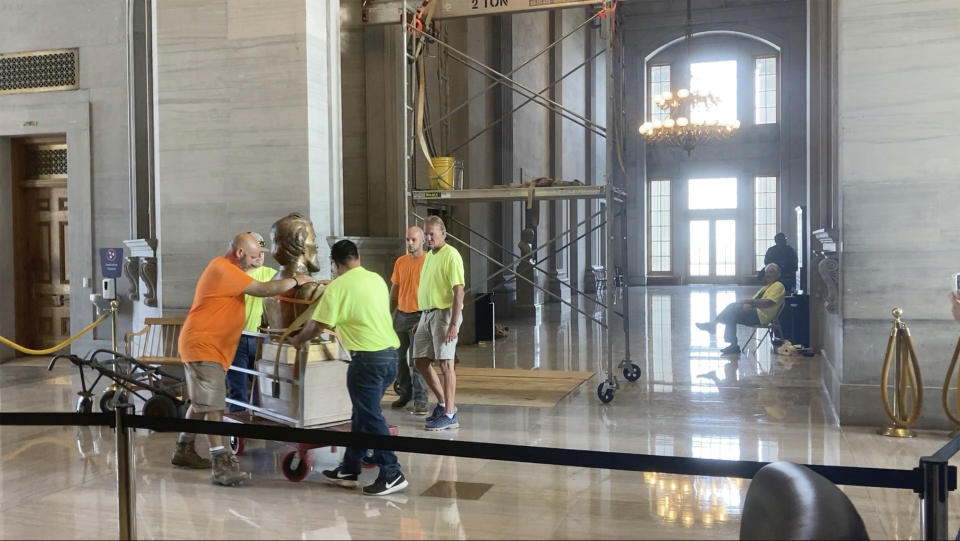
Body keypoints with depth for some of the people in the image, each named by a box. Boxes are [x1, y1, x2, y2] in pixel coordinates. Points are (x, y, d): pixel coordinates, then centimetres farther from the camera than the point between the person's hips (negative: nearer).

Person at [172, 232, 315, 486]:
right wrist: (295, 281, -9)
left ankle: (184, 451, 31)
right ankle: (222, 466, -12)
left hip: (206, 347, 11)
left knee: (202, 403, 19)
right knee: (212, 406, -12)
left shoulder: (227, 270, 16)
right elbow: (262, 290, -20)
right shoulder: (224, 270, -18)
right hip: (203, 347, -11)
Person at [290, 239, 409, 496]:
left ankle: (391, 475, 1)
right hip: (391, 353, 8)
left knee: (370, 417, 0)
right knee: (362, 413, 16)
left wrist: (296, 340, 15)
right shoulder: (377, 279, 13)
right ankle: (349, 469, 26)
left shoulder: (337, 287, -6)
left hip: (368, 357, -8)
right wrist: (340, 328, 40)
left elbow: (316, 326, -3)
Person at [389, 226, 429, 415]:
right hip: (401, 314, 6)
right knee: (399, 356, 14)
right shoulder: (400, 262, 8)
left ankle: (420, 401, -4)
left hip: (419, 315, -6)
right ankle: (404, 393, 29)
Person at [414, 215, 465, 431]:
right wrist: (421, 320, 21)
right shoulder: (429, 256, 16)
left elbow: (458, 290, -17)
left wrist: (454, 323, -22)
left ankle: (449, 415, 2)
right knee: (421, 361, 11)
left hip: (444, 313, -9)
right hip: (427, 314, 9)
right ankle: (444, 403, 24)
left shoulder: (451, 255, -11)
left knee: (445, 363, -5)